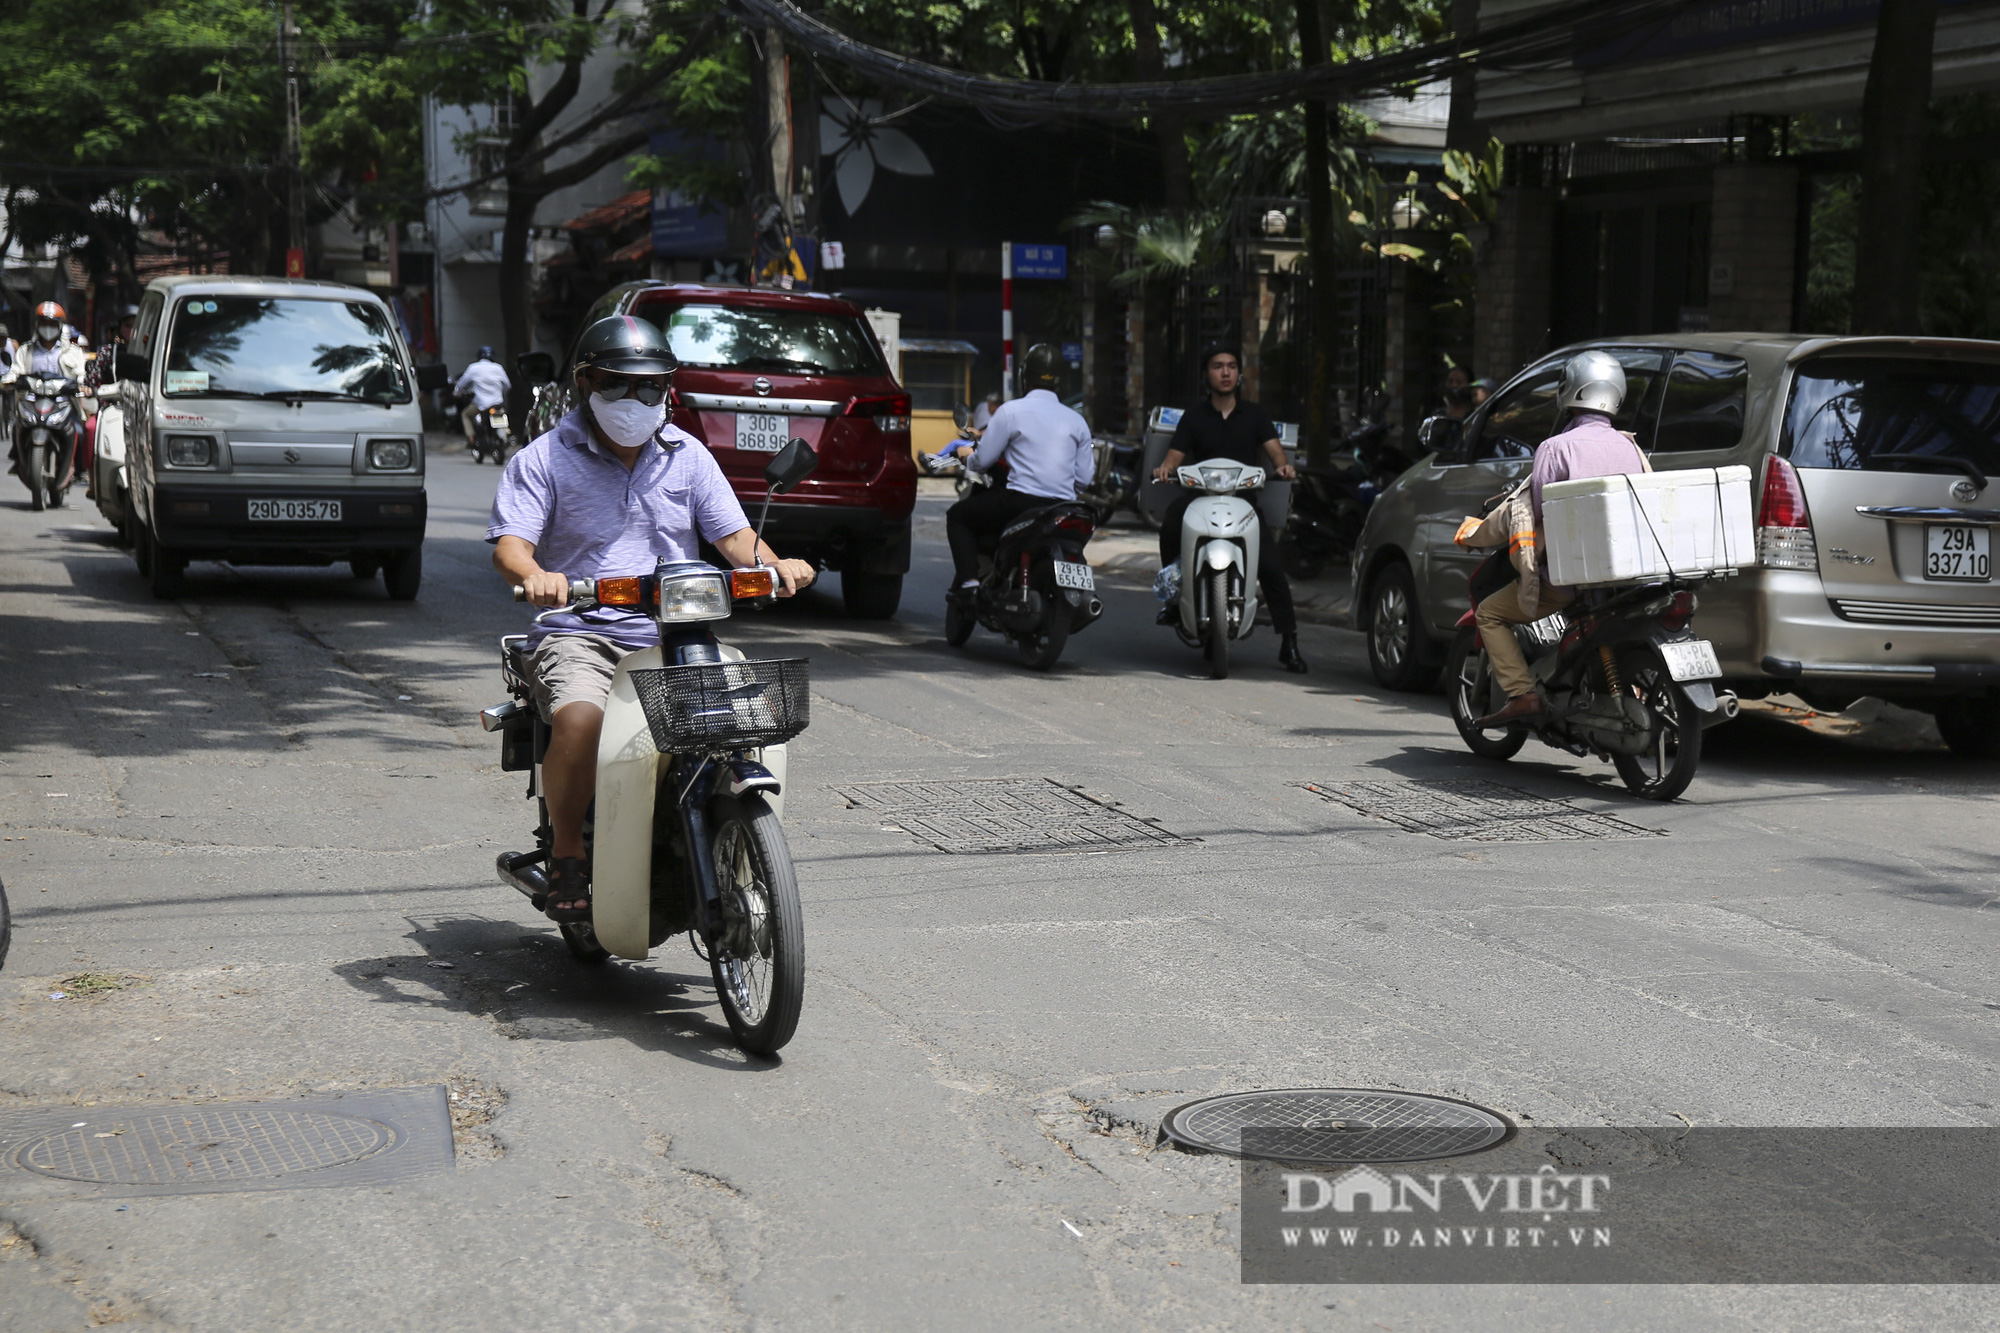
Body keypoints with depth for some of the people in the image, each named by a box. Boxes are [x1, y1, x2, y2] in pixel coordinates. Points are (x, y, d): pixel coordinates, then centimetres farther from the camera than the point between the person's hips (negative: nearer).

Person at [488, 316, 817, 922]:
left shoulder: (687, 455, 16)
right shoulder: (544, 459, 5)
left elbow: (731, 533, 11)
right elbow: (511, 542, -6)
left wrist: (775, 565, -11)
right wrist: (534, 576, -31)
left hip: (674, 634, 3)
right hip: (579, 631, -3)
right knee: (580, 717, -35)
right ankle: (566, 855, -13)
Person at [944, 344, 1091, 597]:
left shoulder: (1010, 411, -3)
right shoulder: (1076, 421, 10)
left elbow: (983, 460, 0)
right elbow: (1084, 478, 11)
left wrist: (969, 457, 24)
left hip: (1021, 502, -5)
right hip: (1063, 508, 5)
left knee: (957, 516, 15)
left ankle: (968, 577, -4)